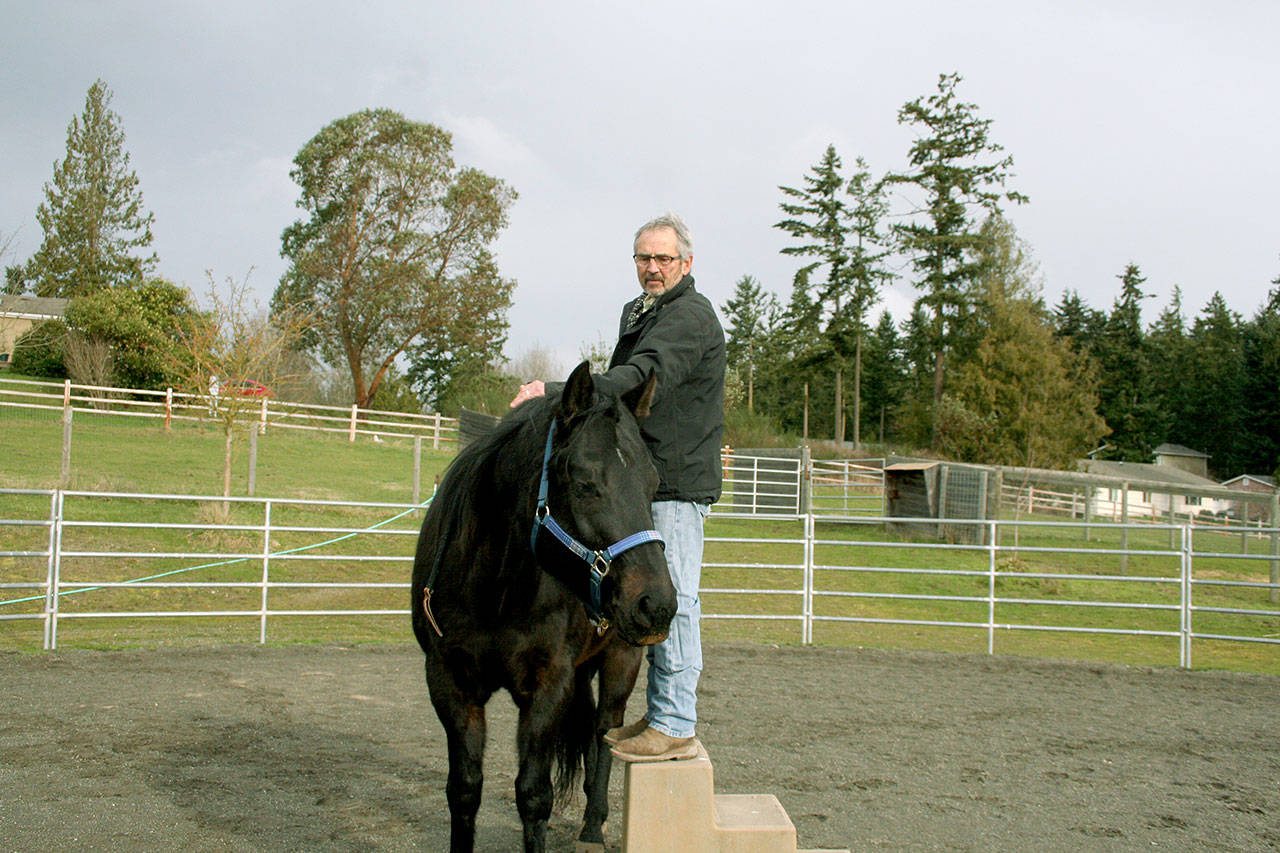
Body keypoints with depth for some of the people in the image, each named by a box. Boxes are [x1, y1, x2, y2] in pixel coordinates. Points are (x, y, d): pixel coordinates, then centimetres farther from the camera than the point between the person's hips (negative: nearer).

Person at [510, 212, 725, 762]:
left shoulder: (691, 317, -14)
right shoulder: (636, 313, 19)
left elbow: (640, 379, -30)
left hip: (678, 482, -10)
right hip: (644, 483, 10)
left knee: (673, 598, -8)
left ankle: (676, 726, -3)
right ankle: (658, 714, 24)